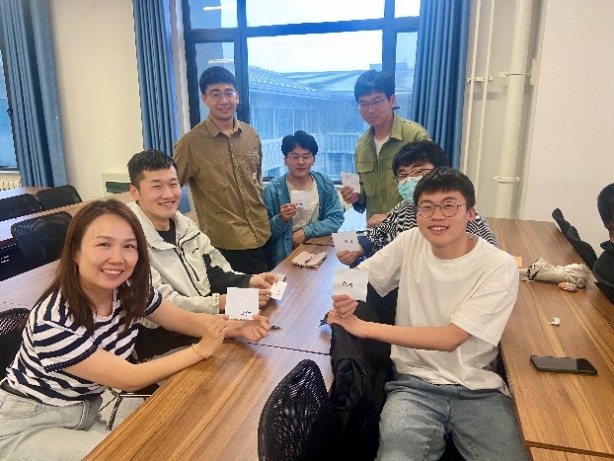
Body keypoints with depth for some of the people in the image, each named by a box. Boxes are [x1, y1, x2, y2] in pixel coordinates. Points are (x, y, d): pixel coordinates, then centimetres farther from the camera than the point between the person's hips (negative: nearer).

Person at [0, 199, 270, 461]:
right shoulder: (53, 321, -32)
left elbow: (185, 319, -2)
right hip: (29, 427, -6)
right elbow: (129, 380, -27)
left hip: (88, 411, 6)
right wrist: (202, 349, -28)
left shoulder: (131, 291, -13)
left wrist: (237, 327, -19)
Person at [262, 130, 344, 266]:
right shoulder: (272, 190, -5)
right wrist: (281, 219, -20)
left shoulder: (325, 184, 4)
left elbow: (337, 218, 0)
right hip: (285, 258, -1)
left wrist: (306, 231, -10)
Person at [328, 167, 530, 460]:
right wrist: (344, 299, -18)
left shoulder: (500, 267, -10)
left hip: (480, 390, 0)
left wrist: (365, 327, -18)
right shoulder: (410, 243, 0)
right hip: (415, 384, 1)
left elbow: (450, 338, -16)